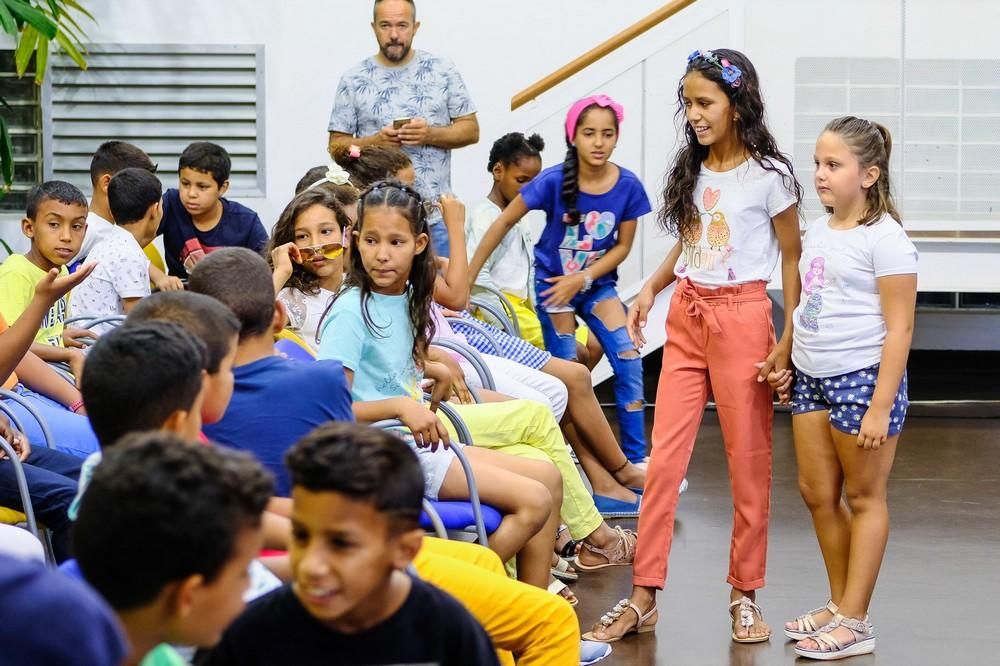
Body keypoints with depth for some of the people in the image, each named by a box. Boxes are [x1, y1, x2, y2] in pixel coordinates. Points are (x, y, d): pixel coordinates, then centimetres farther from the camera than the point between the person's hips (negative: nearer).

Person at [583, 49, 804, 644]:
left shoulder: (769, 175, -8)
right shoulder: (692, 170, 8)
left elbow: (793, 259, -4)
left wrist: (787, 342, -9)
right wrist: (651, 289, 5)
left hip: (741, 317, -5)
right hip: (686, 317, 5)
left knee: (749, 463, 4)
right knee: (664, 460, 1)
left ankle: (746, 594, 15)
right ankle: (644, 596, 4)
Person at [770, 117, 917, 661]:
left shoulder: (884, 238, -14)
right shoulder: (817, 232, 9)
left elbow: (899, 328, -15)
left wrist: (881, 407, -19)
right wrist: (785, 363, 11)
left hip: (861, 378, -8)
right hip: (811, 379, 8)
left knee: (863, 496, 3)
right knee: (817, 493, 11)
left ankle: (855, 622, 9)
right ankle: (840, 605, 24)